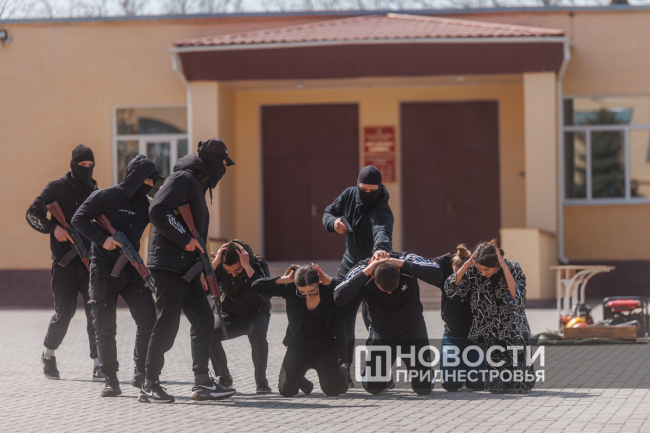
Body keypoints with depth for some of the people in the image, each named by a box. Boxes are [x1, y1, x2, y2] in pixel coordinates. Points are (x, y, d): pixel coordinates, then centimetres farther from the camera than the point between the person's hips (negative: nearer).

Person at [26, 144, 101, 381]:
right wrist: (53, 227, -17)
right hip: (64, 262, -3)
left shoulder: (96, 192, 12)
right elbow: (32, 213, -2)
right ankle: (48, 354, 29)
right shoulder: (56, 188, 0)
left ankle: (98, 364, -11)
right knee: (64, 312, 4)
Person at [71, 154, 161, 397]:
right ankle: (111, 380, 10)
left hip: (132, 270, 4)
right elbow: (78, 220, -11)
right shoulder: (105, 197, -6)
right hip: (103, 270, -4)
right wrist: (102, 239, -21)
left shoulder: (145, 205, 9)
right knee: (105, 329, 1)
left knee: (148, 321, -10)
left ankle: (141, 374, 2)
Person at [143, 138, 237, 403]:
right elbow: (157, 211, -22)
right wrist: (185, 239, -20)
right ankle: (150, 386, 0)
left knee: (204, 321, 5)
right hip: (169, 265, -10)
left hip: (187, 268, 10)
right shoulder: (184, 178, -9)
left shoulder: (198, 183, 22)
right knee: (167, 325, -8)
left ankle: (202, 383, 7)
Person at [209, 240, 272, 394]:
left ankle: (261, 381, -20)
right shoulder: (220, 267, -17)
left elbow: (266, 294, -41)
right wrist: (215, 263, -37)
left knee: (257, 334, -37)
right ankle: (224, 378, -6)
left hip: (256, 314, -2)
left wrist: (247, 267, -44)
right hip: (231, 315, 2)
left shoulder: (259, 265, -24)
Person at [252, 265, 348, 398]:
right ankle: (301, 380, 32)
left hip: (326, 347, -2)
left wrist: (330, 281, -25)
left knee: (333, 390, -14)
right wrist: (285, 279, -18)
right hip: (299, 346, 2)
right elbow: (257, 287, -10)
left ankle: (343, 368, 23)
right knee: (286, 390, -7)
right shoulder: (290, 289, -11)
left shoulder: (329, 290, -15)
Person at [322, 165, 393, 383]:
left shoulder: (382, 212, -27)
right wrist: (334, 222, -19)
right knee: (343, 320, 0)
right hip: (349, 266, 5)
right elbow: (328, 212, 6)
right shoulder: (349, 195, -7)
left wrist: (381, 248, -72)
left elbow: (382, 232, -48)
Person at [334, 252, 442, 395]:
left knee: (424, 388, -4)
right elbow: (339, 298, -34)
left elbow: (437, 276, -36)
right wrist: (365, 272, -37)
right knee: (373, 387, -6)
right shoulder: (362, 270, -21)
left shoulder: (408, 260, -21)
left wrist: (403, 264, -38)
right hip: (381, 334, 0)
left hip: (413, 331, 0)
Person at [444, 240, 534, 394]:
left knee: (519, 386, -1)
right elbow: (451, 289, -13)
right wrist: (467, 263, -18)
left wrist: (504, 267, -26)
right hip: (486, 334, 1)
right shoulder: (473, 271, -5)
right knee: (495, 387, -6)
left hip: (514, 335, -1)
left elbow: (518, 298, -23)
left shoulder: (513, 268, -9)